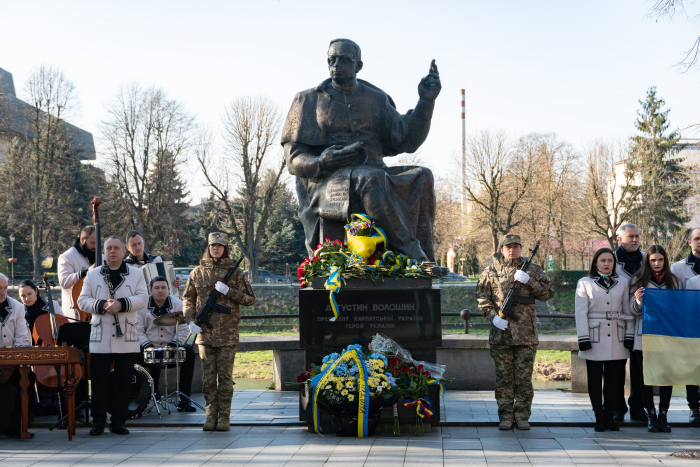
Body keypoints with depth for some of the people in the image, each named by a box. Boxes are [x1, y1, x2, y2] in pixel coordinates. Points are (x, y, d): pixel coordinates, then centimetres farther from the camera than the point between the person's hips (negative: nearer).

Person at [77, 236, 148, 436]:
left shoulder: (136, 274, 8)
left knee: (123, 382, 4)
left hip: (126, 338, 0)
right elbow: (82, 300, 4)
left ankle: (118, 421, 13)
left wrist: (122, 304, -18)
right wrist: (101, 305, -14)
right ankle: (98, 421, 11)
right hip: (100, 338, 0)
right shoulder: (93, 275, 10)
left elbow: (143, 297, -3)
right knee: (99, 381, 1)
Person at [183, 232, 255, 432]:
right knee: (208, 376, 4)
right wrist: (190, 320, 1)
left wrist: (228, 291, -12)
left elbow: (250, 299, 1)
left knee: (225, 376, 0)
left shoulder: (234, 272, 3)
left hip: (228, 333, -2)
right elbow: (188, 298, 15)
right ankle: (211, 416, 10)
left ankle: (224, 417, 6)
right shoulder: (198, 272, 8)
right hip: (205, 332, 2)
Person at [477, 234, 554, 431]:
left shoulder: (533, 269, 9)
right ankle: (505, 416, 10)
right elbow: (482, 297, 4)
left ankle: (522, 416, 10)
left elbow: (548, 293, 2)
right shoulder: (491, 271, 7)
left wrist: (528, 280, -11)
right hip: (501, 333, 0)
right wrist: (493, 316, -11)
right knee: (504, 377, 3)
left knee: (524, 377, 2)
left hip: (526, 333, 0)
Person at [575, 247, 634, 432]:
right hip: (595, 339, -2)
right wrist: (583, 339, -7)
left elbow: (627, 311, 11)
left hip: (616, 339, 2)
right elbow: (581, 313, 0)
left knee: (612, 380, 3)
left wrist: (629, 337, 3)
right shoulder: (585, 283, 4)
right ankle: (599, 418, 7)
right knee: (595, 379, 0)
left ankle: (610, 417, 10)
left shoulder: (623, 282, 11)